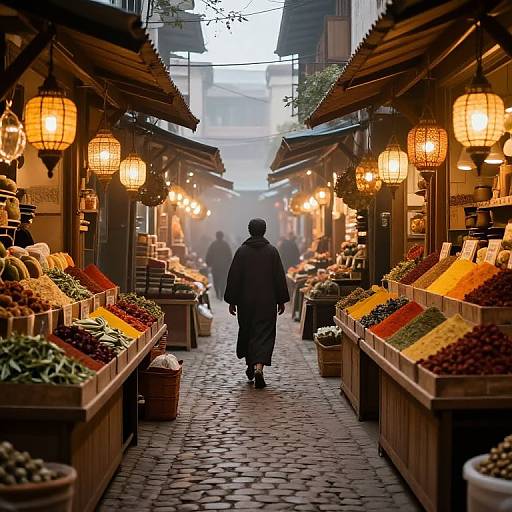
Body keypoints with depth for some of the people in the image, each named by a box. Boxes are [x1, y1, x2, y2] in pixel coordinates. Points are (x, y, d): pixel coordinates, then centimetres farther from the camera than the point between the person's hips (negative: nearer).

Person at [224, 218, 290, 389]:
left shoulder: (241, 251, -2)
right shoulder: (272, 251, -3)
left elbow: (233, 278, -1)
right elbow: (280, 277, -2)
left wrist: (232, 301, 5)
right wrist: (281, 301, 6)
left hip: (245, 301, 1)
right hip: (267, 302, -1)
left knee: (247, 332, 17)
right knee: (265, 334, -1)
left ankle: (250, 367, 29)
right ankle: (259, 367, -21)